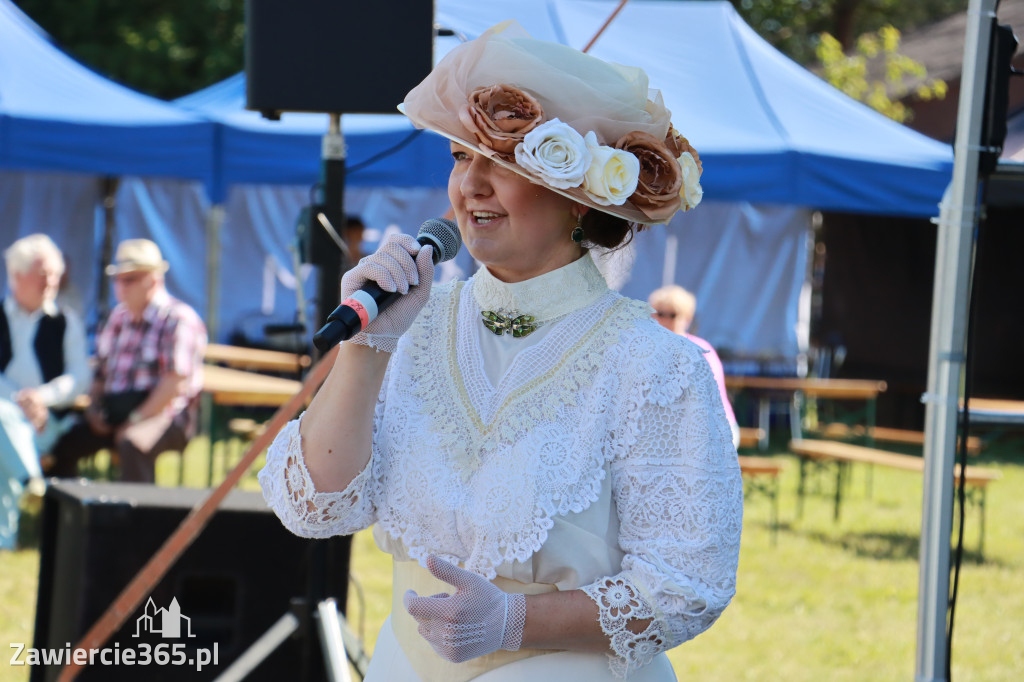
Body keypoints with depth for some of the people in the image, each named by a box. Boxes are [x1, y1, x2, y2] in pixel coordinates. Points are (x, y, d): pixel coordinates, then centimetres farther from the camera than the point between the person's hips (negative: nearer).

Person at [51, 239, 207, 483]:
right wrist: (94, 406, 5)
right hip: (113, 412, 7)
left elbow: (175, 383, -15)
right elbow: (101, 369, 24)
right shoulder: (118, 317, 18)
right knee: (64, 443, -14)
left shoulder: (178, 319, -7)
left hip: (163, 413, -7)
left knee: (132, 444, -39)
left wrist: (136, 420, -17)